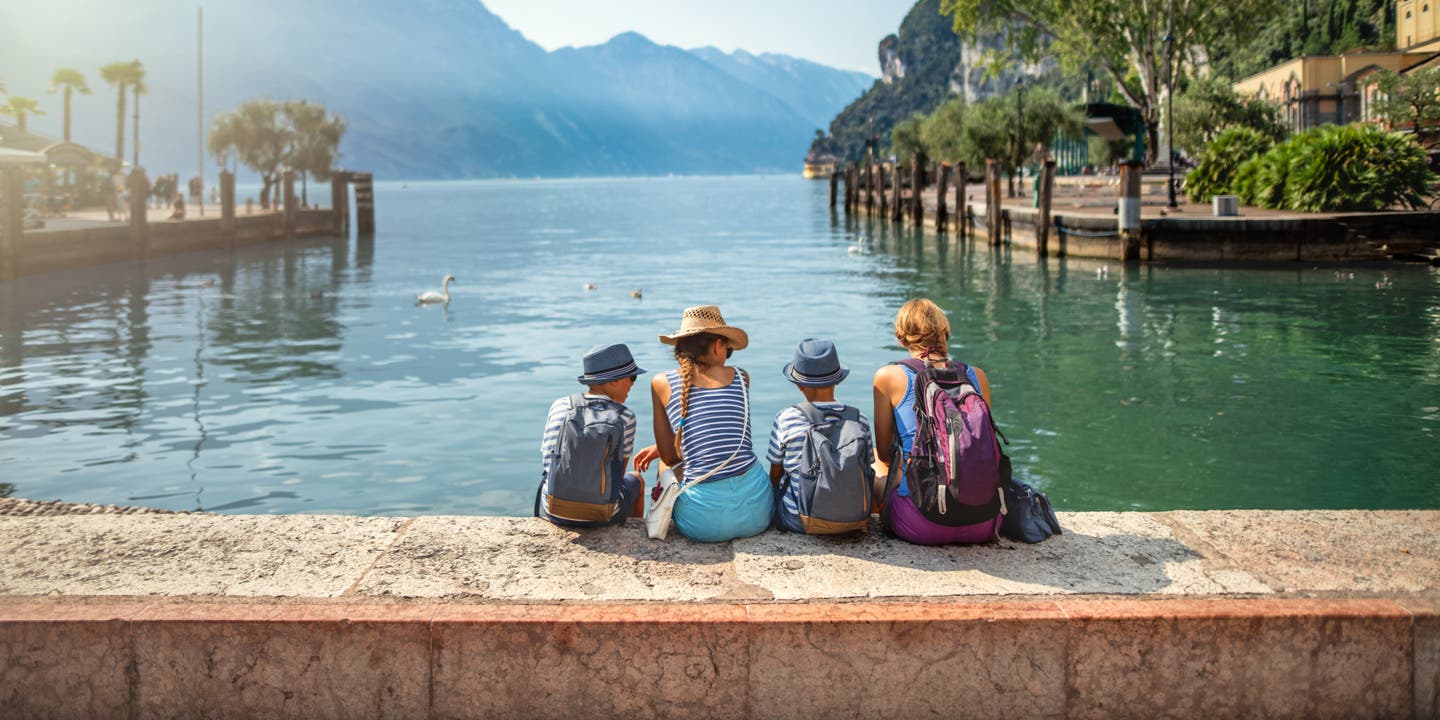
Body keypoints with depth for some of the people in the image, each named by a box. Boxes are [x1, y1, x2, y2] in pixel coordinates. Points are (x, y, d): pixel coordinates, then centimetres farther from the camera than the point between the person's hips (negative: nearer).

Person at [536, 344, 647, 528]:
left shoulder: (560, 406, -2)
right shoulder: (625, 417, -9)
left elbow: (547, 462, 3)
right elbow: (619, 473, -1)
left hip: (554, 511, 2)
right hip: (603, 515, -2)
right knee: (635, 480, 33)